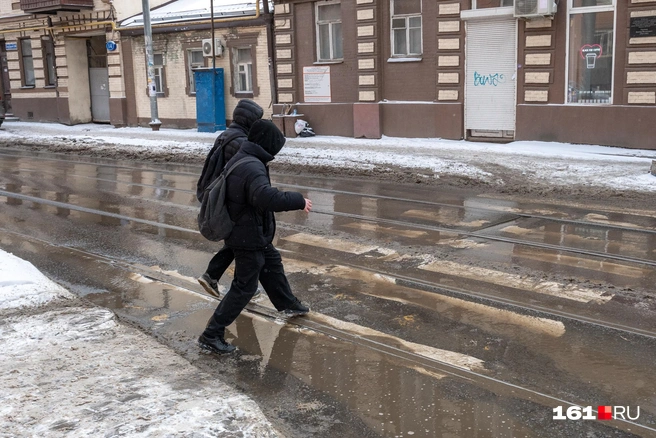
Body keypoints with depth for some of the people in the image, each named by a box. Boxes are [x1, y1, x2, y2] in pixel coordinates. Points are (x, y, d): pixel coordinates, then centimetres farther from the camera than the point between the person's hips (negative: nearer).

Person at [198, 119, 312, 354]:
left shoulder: (239, 159, 4)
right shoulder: (253, 168, -29)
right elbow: (267, 197, -46)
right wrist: (298, 200, -35)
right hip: (249, 238, -11)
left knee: (272, 264, 28)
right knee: (244, 287, -3)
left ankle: (289, 304, 50)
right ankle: (211, 335, 1)